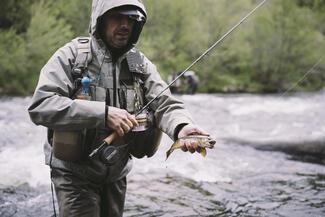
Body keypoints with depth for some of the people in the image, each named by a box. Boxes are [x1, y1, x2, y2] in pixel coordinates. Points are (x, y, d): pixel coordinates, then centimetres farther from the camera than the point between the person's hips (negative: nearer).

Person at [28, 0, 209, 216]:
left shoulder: (141, 64, 0)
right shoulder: (71, 56, -13)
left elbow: (165, 105, -10)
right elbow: (40, 105, -25)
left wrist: (183, 127, -34)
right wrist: (103, 113, -33)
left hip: (117, 174, 5)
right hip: (75, 173, -5)